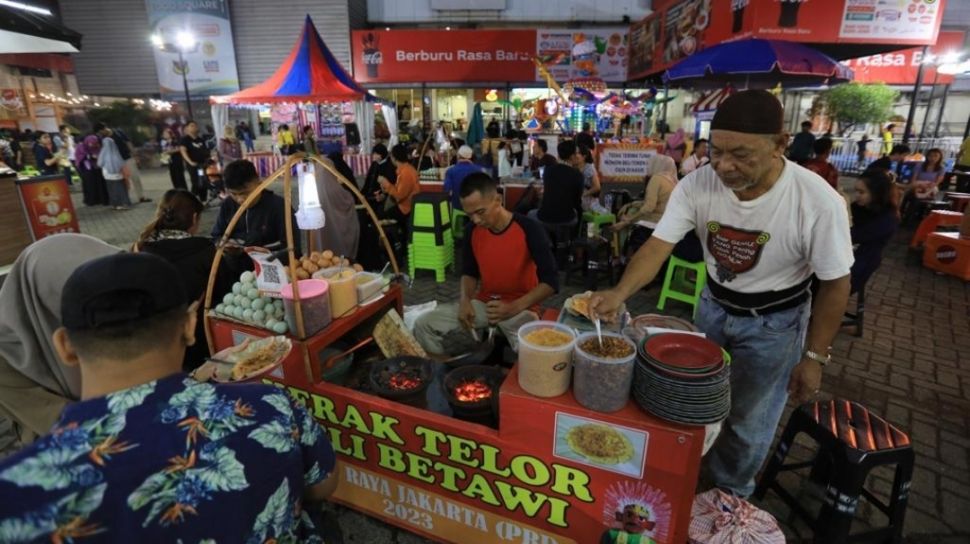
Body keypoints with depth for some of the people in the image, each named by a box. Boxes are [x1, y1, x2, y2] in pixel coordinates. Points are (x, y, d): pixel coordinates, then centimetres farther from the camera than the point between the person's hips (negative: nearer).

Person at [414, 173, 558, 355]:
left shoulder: (529, 229, -17)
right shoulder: (472, 230, -3)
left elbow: (551, 282, -17)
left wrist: (514, 307, -29)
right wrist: (465, 300, -11)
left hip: (521, 307, -4)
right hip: (483, 303, 5)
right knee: (423, 325, -10)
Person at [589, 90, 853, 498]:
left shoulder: (819, 202, -27)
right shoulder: (696, 185, -22)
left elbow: (835, 284, -15)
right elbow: (658, 246, -24)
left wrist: (814, 357, -11)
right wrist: (619, 293, -41)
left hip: (774, 322, -3)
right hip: (713, 305, 3)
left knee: (749, 422, 10)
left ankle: (729, 494, 40)